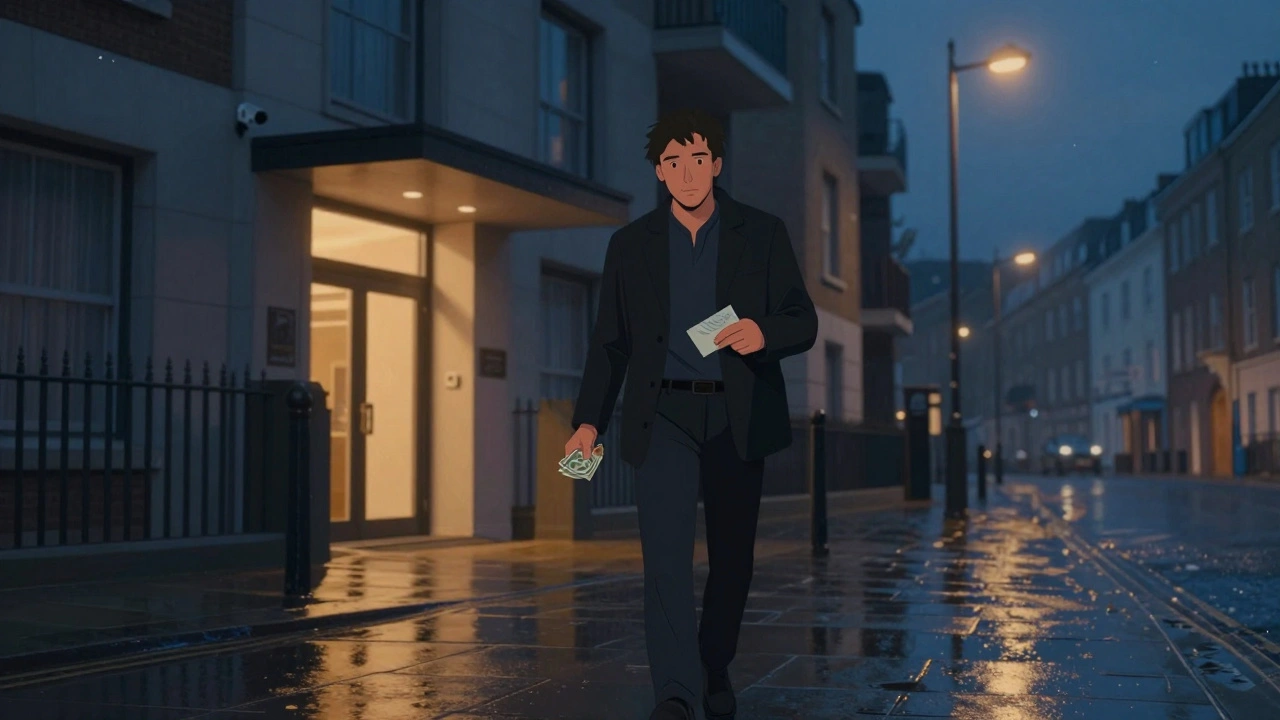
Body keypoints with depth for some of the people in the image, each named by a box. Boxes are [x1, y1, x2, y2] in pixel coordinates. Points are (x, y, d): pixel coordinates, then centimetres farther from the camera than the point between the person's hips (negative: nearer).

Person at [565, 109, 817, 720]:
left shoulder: (763, 235, 6)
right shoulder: (631, 245, 9)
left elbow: (804, 322, 5)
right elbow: (610, 342, 10)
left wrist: (763, 333, -18)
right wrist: (589, 420, 0)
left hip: (738, 417, 1)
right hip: (664, 415, 0)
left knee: (733, 556, 8)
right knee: (666, 549, -15)